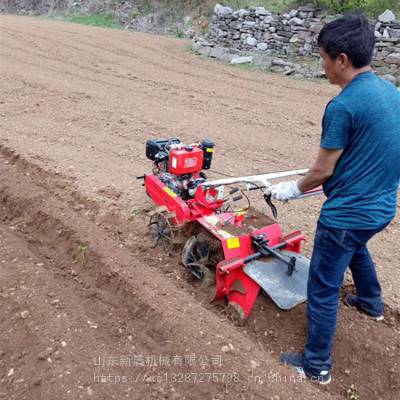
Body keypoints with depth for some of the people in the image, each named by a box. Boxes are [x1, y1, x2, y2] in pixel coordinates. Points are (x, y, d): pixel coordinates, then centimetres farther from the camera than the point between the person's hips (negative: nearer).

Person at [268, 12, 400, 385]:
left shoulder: (342, 106, -23)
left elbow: (322, 171, -16)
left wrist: (292, 189, 2)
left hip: (347, 214, -9)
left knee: (322, 290, 6)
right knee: (356, 247, 38)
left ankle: (317, 365, 23)